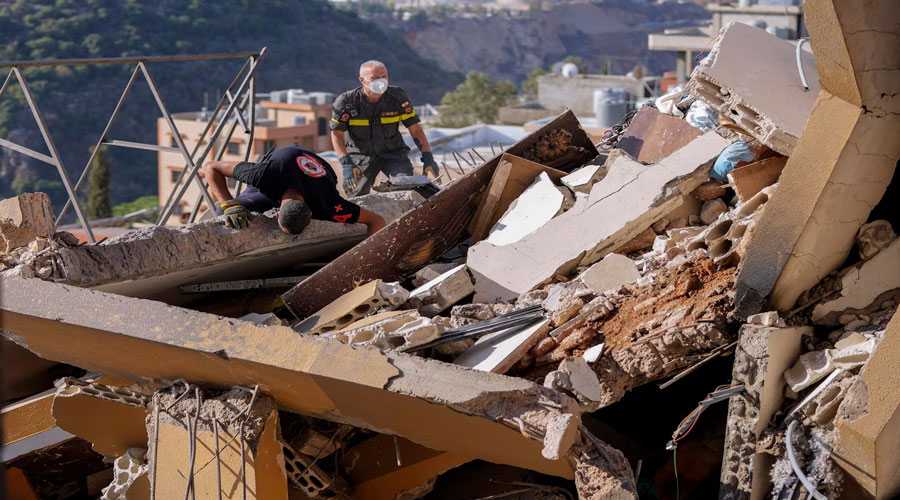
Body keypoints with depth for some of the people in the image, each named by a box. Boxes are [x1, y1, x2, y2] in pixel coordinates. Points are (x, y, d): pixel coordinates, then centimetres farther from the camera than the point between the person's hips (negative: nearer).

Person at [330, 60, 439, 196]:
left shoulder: (397, 97, -8)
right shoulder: (346, 101, -12)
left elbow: (415, 129, -3)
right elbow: (337, 133, -6)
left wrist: (428, 157, -12)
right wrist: (346, 163, -19)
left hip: (393, 153, 1)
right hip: (360, 153, -1)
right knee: (357, 192, -17)